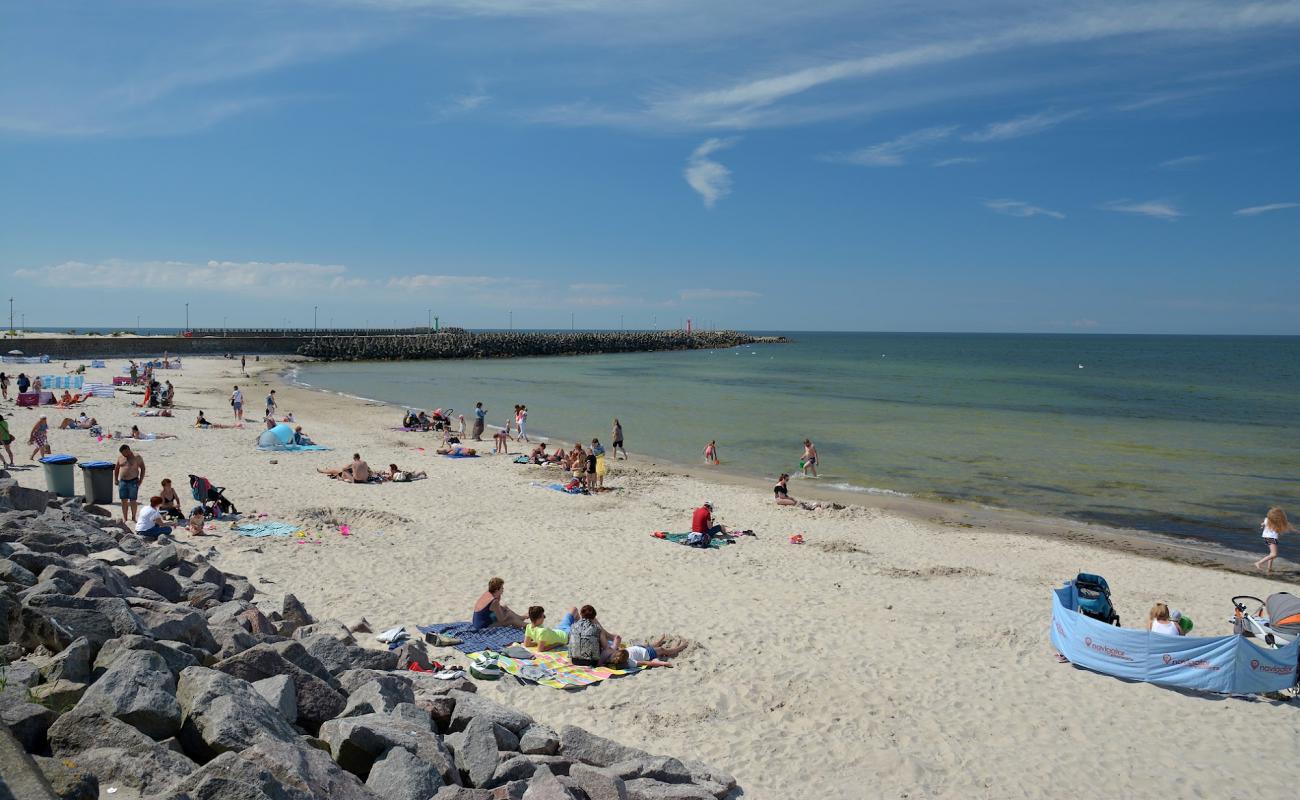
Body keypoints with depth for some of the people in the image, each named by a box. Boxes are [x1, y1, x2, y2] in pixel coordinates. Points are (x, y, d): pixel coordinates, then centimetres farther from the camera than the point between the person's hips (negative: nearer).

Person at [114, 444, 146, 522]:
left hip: (133, 482, -4)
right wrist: (115, 479, 11)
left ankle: (133, 518, 7)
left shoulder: (136, 457, -3)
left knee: (133, 501, -2)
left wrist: (140, 480, -8)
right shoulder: (120, 457, 9)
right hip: (122, 482, 4)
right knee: (124, 501, 4)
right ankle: (125, 518, 10)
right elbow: (116, 468, 20)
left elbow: (143, 468, -2)